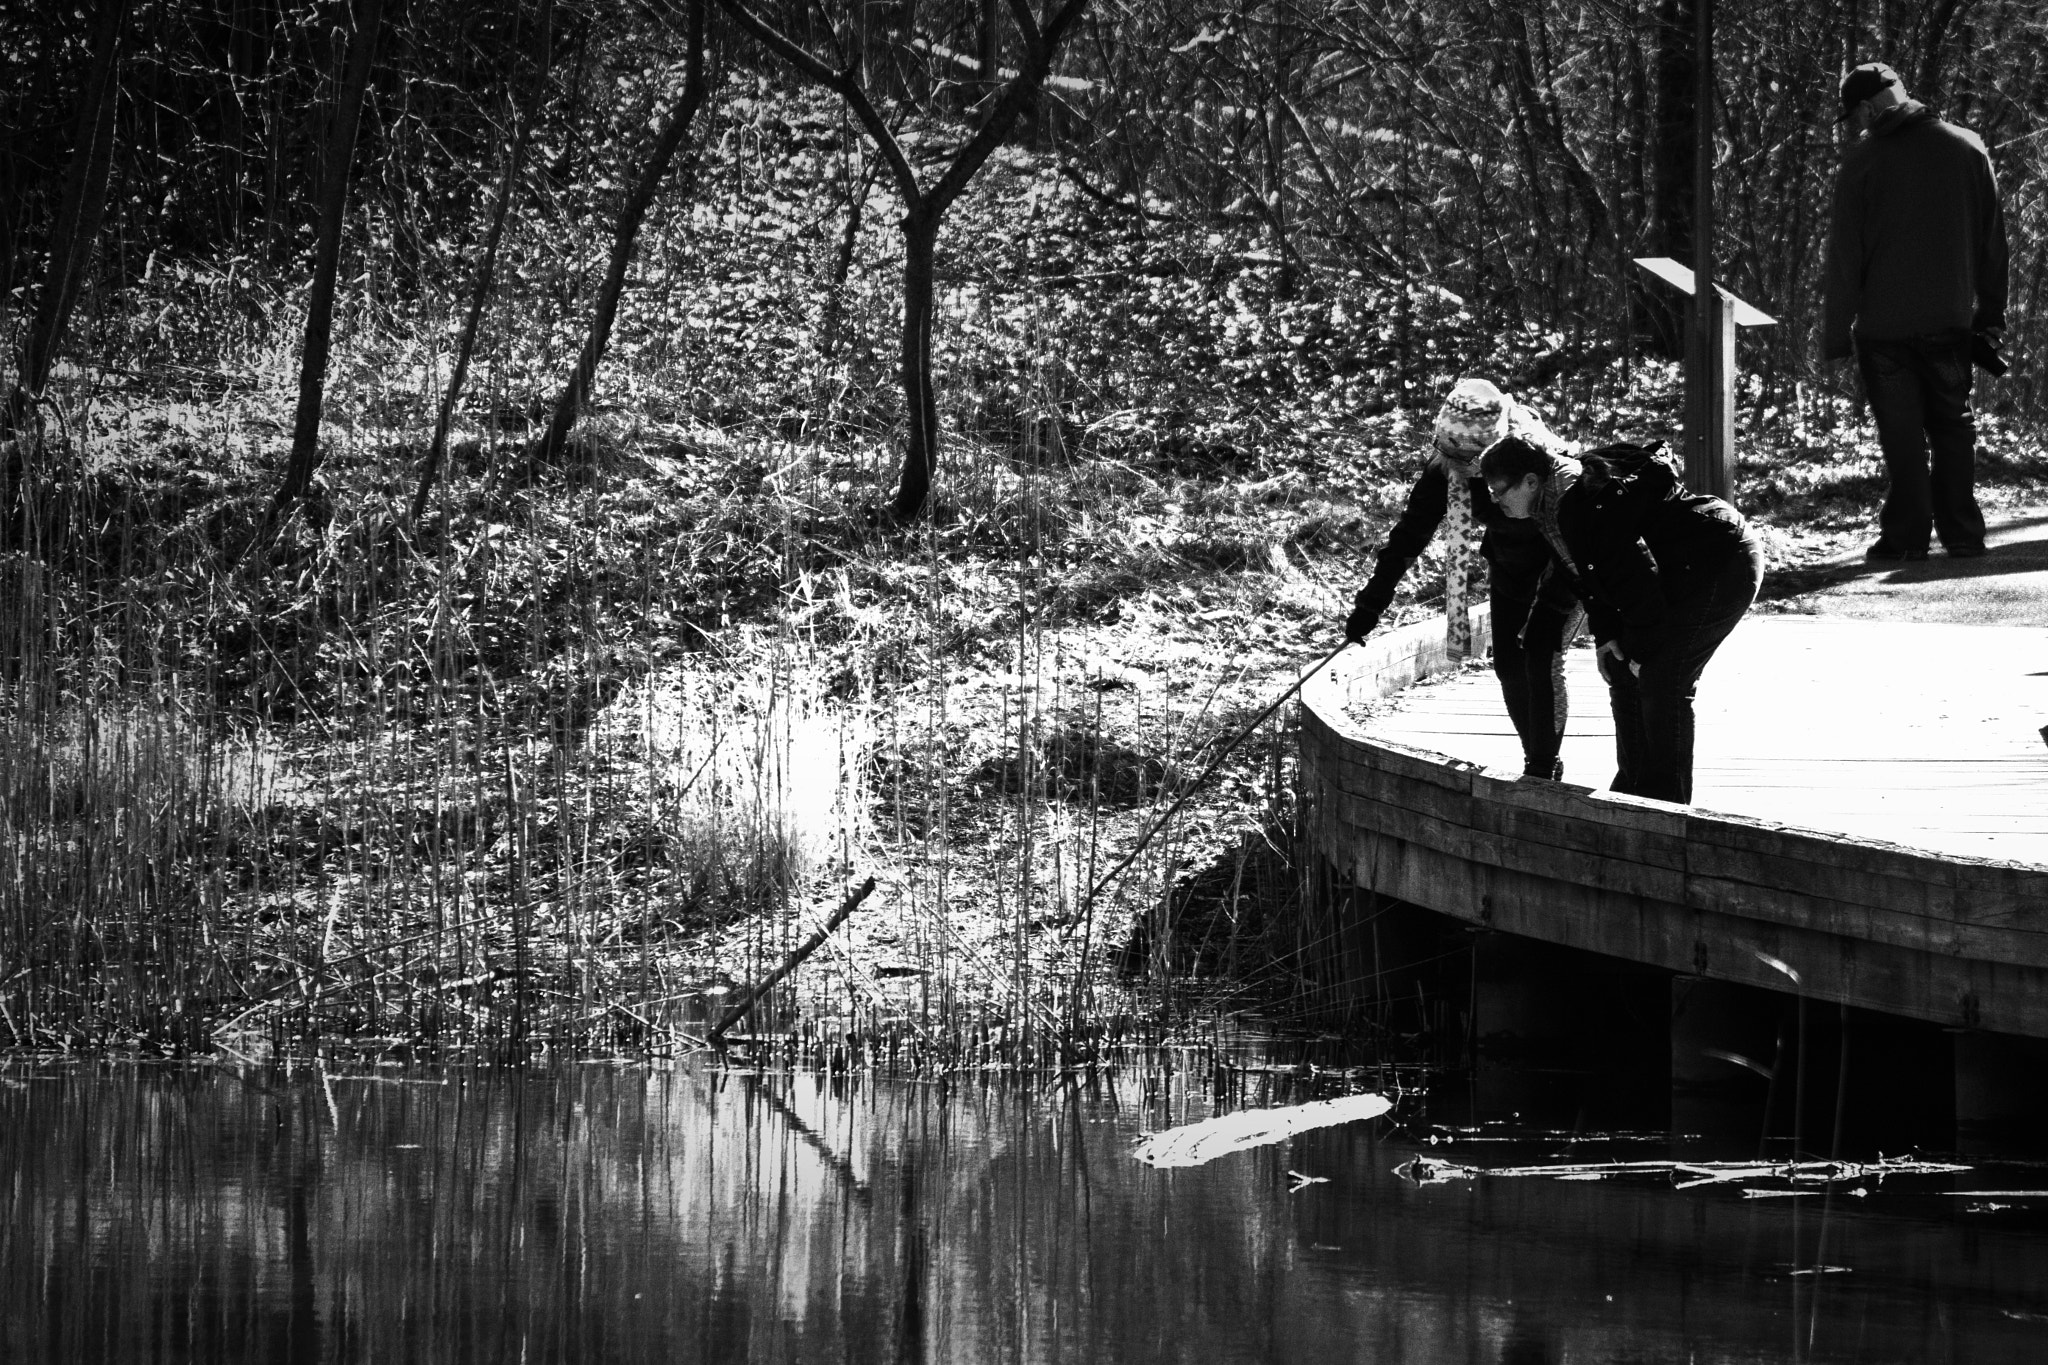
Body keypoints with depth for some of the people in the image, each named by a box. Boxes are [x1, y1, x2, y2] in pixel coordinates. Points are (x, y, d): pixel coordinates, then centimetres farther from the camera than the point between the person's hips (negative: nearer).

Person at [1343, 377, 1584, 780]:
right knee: (1508, 665, 1)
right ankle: (1538, 763, 15)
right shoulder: (1445, 467, -20)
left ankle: (1544, 768, -10)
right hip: (1509, 571, 6)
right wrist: (1370, 603, -13)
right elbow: (1410, 534, -12)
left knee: (1541, 660, -18)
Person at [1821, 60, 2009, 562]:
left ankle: (1906, 536, 0)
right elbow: (1993, 242, 9)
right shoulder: (1968, 149, 4)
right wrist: (1990, 315, 15)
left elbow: (1844, 256, -6)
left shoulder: (1862, 160, -8)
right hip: (1951, 322, 3)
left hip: (1884, 326, -3)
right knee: (1953, 426, 13)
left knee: (1902, 435, 2)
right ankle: (1963, 535, 11)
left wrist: (1836, 331, -1)